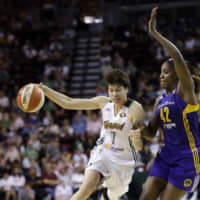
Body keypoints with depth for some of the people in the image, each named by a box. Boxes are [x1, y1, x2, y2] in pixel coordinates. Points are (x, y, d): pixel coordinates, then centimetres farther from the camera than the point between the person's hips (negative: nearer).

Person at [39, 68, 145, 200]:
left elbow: (139, 147, -24)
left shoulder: (135, 109, -18)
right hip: (103, 154, 1)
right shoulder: (104, 102, -4)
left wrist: (136, 141, -49)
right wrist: (44, 90, -10)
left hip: (123, 161, -1)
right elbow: (68, 103, 0)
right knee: (86, 188, -24)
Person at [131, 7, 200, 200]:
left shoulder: (185, 91, -9)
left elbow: (179, 59, -25)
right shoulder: (160, 101, 13)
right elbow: (151, 133, 17)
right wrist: (142, 128, -8)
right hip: (166, 154, 7)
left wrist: (155, 34, -24)